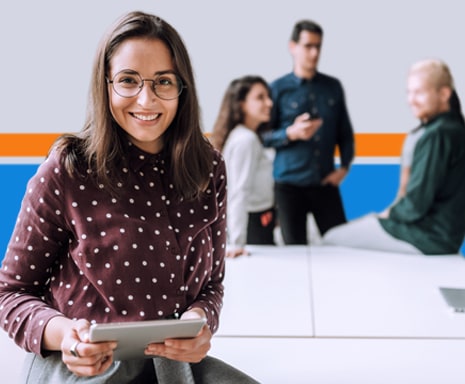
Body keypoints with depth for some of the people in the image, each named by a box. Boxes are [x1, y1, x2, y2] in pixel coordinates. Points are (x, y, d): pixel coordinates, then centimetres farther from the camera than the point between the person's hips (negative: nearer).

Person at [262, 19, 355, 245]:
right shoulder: (278, 89, -3)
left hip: (325, 184, 2)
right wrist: (291, 134, -21)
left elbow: (345, 131, 10)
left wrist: (344, 166, -2)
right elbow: (263, 137, -4)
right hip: (289, 185, -2)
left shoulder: (333, 87, 6)